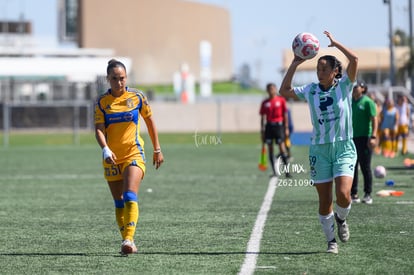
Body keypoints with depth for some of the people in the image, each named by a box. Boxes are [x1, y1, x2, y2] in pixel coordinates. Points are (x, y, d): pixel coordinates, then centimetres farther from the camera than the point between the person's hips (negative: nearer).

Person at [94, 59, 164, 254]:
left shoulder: (137, 97, 0)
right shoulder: (101, 102, 0)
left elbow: (150, 121, 10)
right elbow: (99, 129, -8)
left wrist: (157, 150, 12)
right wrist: (105, 149, -27)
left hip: (134, 153, -2)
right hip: (112, 157, 2)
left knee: (130, 196, -19)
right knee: (118, 202, 6)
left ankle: (129, 239, -26)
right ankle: (126, 240, 13)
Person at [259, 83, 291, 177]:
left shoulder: (281, 100, 4)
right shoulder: (265, 103, 9)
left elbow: (285, 115, 5)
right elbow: (262, 117, 13)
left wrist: (286, 128, 0)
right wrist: (262, 131, 10)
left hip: (279, 125, -3)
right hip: (269, 126, 3)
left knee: (282, 147, -11)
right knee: (270, 148, 2)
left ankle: (286, 170, -10)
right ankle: (274, 172, 8)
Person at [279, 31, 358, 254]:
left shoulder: (344, 86, -1)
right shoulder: (310, 91, 6)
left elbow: (354, 59, -13)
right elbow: (284, 91, 9)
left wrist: (334, 42, -9)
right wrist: (294, 64, 5)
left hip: (344, 148, -2)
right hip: (319, 150, 2)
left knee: (343, 194, -17)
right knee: (325, 200, 1)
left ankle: (341, 219, 16)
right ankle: (331, 240, 16)